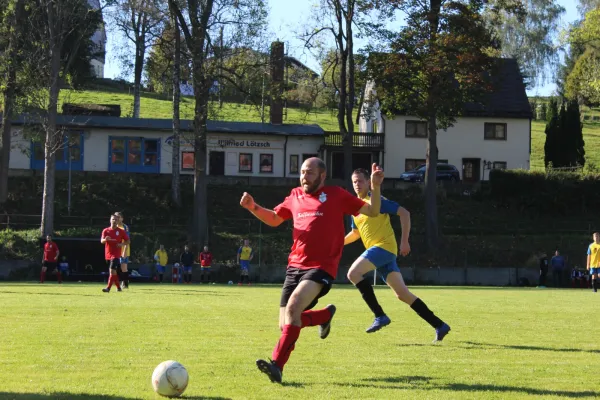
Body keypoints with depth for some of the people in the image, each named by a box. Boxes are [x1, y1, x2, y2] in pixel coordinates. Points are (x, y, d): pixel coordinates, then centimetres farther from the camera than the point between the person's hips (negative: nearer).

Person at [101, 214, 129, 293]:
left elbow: (127, 241, 6)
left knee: (112, 270, -18)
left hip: (116, 254, -4)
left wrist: (122, 244, -14)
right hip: (108, 254, 4)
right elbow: (102, 241, -5)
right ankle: (118, 287, 24)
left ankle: (108, 288, -21)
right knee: (113, 272, 11)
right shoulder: (106, 231, 5)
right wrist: (105, 239, -28)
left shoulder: (121, 231, 1)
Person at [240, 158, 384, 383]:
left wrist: (375, 187, -10)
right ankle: (325, 315, 32)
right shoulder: (295, 197, 14)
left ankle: (277, 366, -32)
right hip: (295, 266, 6)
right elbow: (274, 219, 30)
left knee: (293, 305, -30)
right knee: (286, 325, 2)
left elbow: (372, 212, 6)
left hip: (321, 267, -6)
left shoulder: (336, 195, 2)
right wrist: (253, 208, 13)